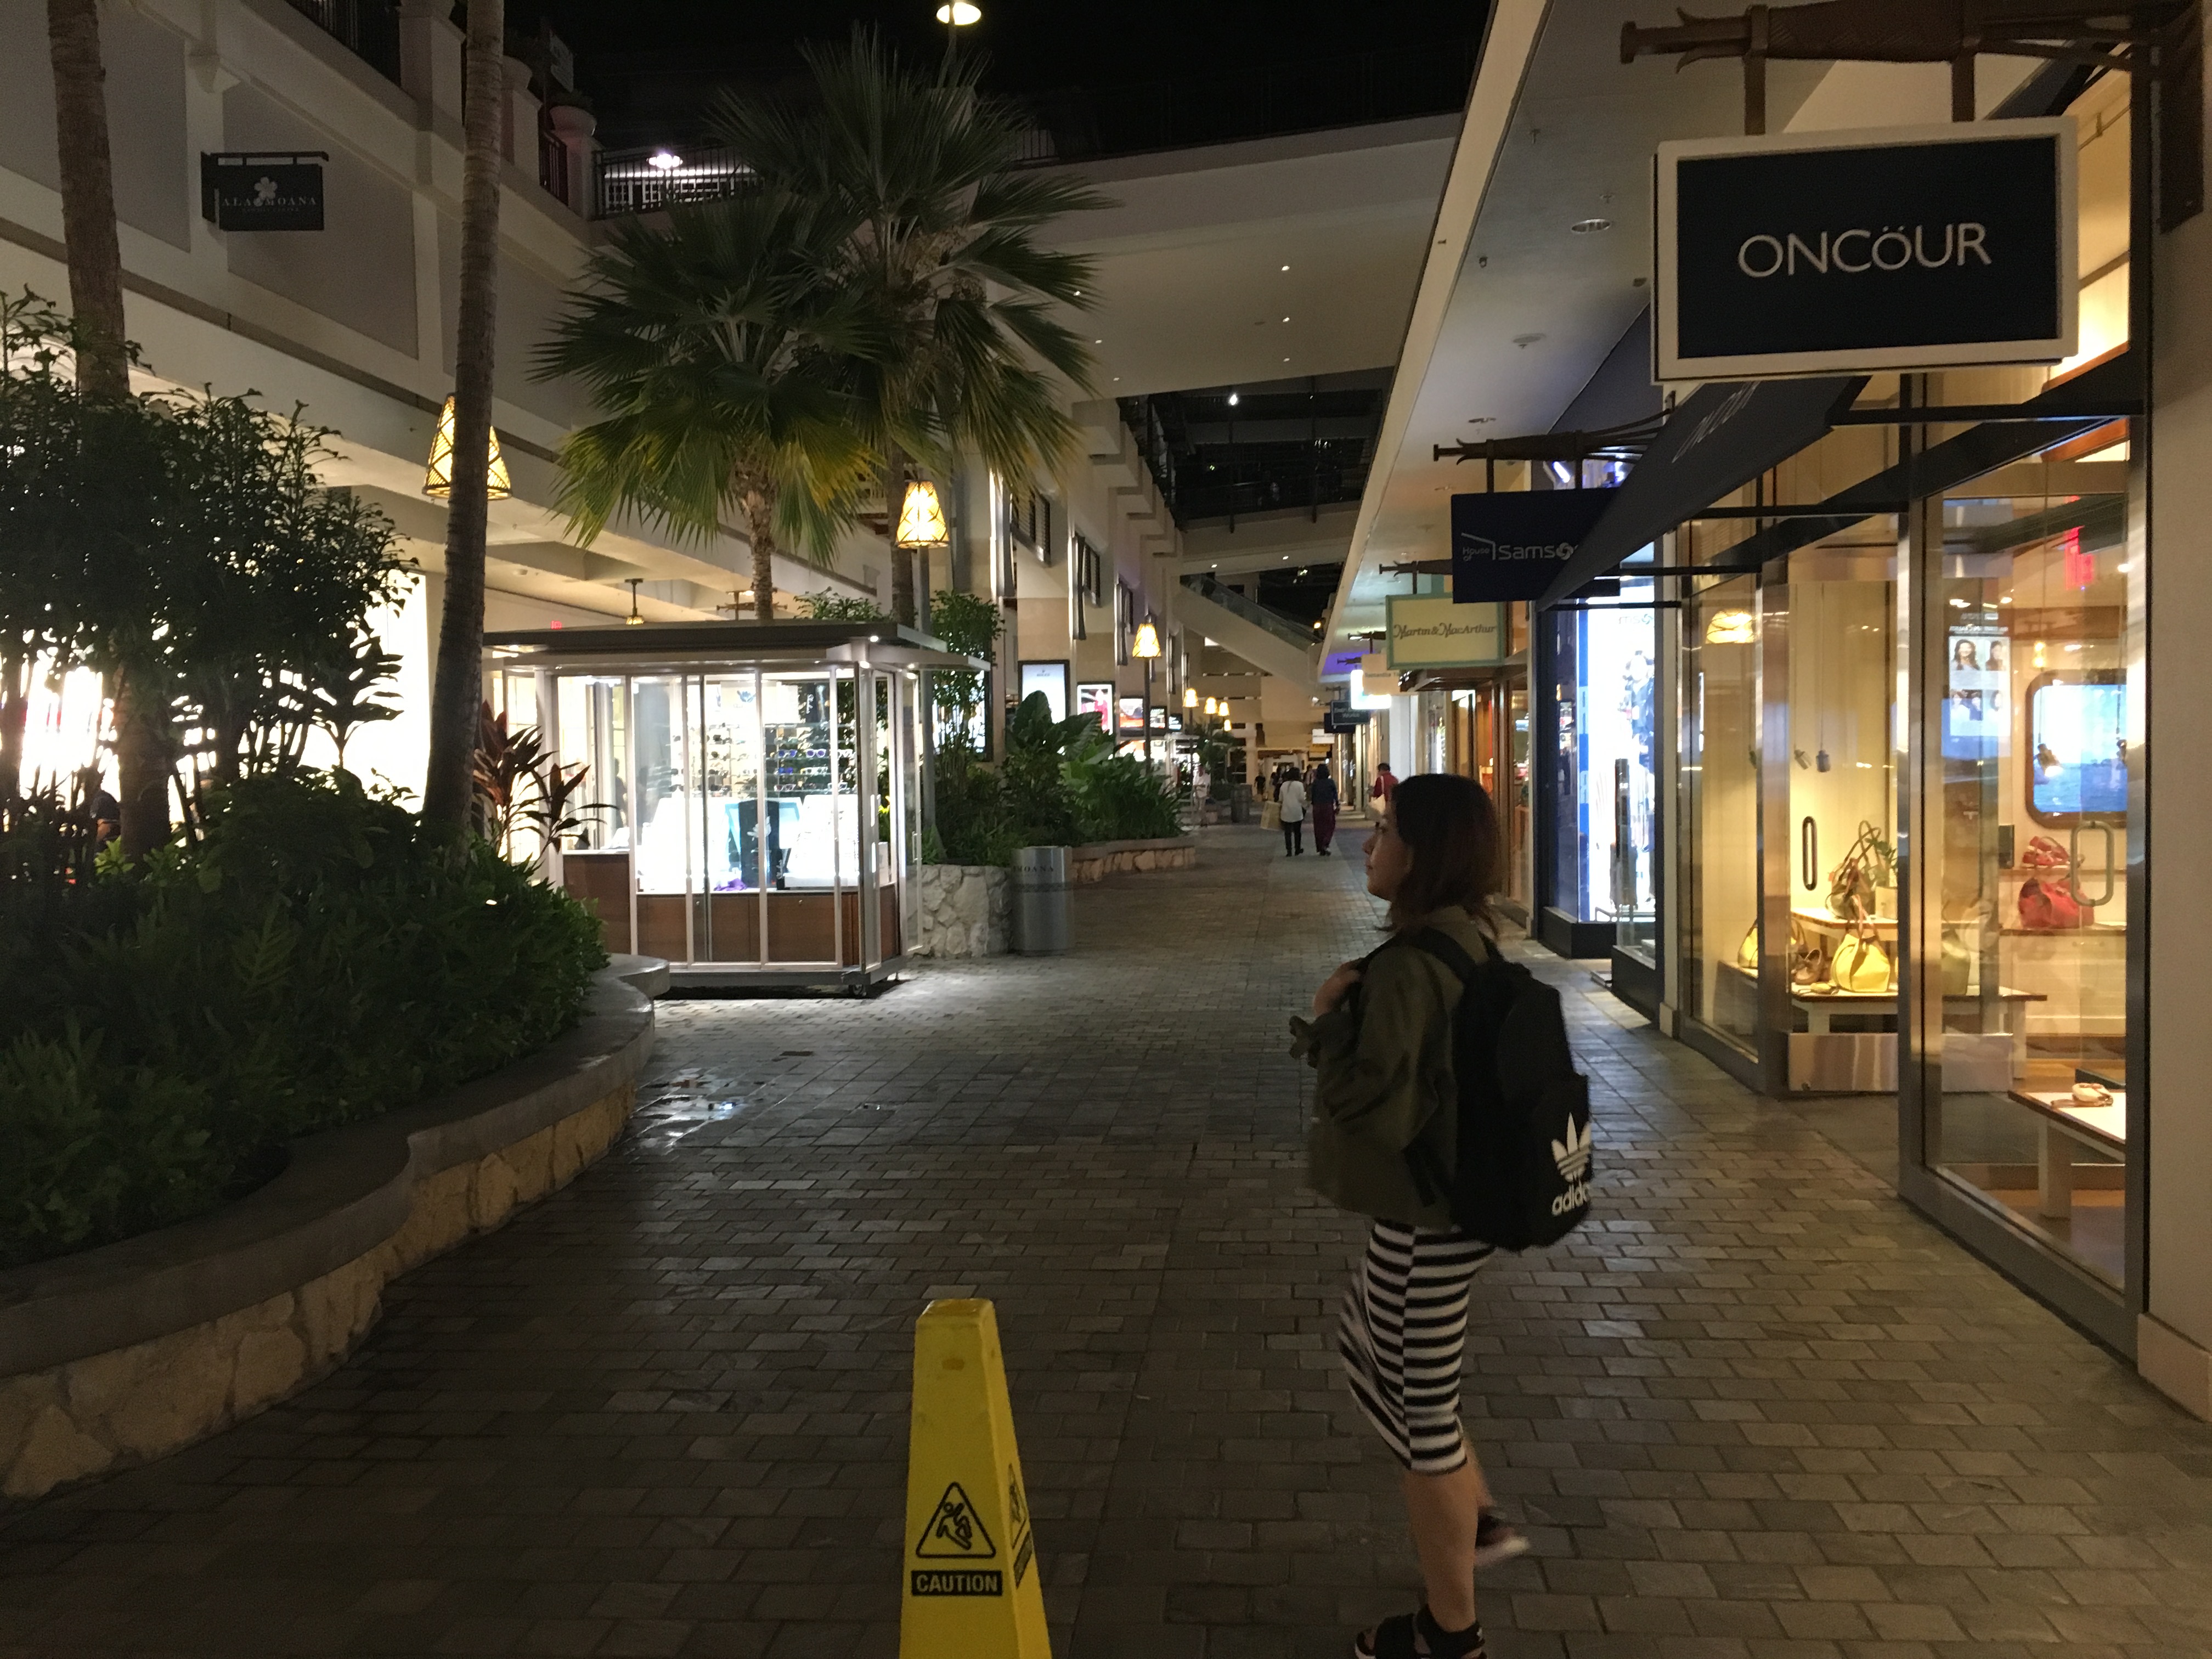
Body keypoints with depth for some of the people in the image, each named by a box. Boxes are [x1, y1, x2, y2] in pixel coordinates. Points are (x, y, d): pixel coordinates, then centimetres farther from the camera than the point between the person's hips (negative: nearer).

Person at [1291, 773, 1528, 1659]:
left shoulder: (1407, 966, -26)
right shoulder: (1472, 942, 4)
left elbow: (1373, 1111, -28)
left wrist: (1329, 1020, -17)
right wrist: (1355, 1017, 3)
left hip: (1425, 1219, -10)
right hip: (1462, 1199, 10)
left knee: (1421, 1415, 8)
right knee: (1363, 1342, 29)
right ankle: (1480, 1517, 37)